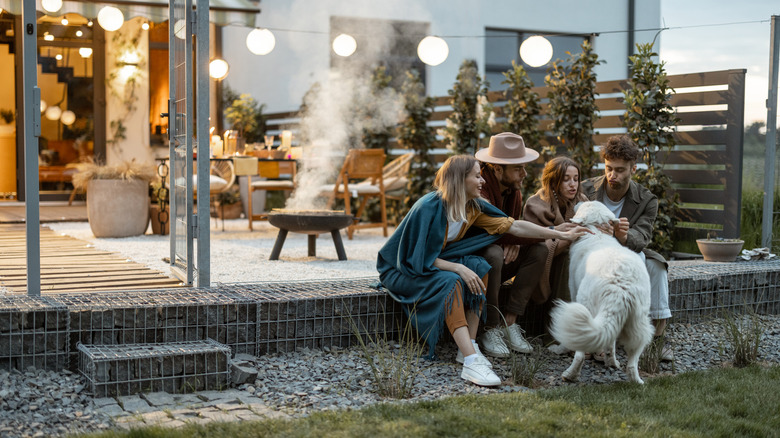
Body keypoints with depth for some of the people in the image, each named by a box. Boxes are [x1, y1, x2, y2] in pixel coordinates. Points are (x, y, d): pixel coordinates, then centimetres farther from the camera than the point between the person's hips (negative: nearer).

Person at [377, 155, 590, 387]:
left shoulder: (473, 207, -3)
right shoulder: (429, 208, -25)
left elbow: (515, 226, -1)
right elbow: (422, 259, -24)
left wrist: (562, 235, -1)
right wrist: (458, 268, -33)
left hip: (438, 262, 7)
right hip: (404, 270, -7)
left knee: (479, 267, -17)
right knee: (450, 282, -33)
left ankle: (469, 347, -19)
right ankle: (471, 362, -44)